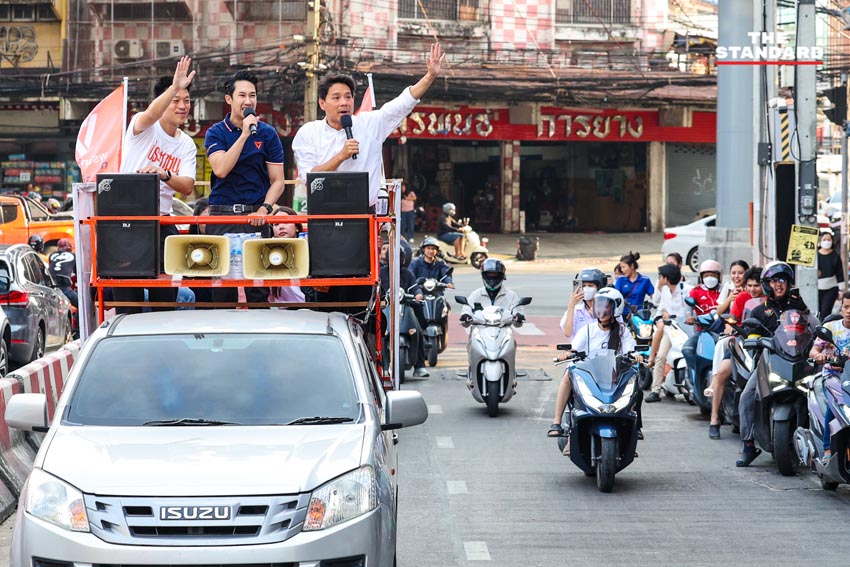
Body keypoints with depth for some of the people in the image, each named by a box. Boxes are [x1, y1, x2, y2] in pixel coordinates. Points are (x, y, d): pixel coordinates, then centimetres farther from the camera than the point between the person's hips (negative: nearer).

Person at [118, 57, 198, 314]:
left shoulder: (187, 145, 9)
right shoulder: (144, 126, -4)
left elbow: (188, 187, -4)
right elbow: (151, 114, -30)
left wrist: (164, 175, -25)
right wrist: (174, 87, -45)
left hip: (162, 222, 5)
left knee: (166, 297, 3)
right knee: (128, 299, -4)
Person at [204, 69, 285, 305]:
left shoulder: (267, 133, 7)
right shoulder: (216, 133, 6)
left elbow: (277, 181, 5)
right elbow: (221, 169, -12)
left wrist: (264, 209, -12)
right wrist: (244, 134, -14)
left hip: (255, 216, 0)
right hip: (221, 215, 0)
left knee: (258, 289, -4)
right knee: (222, 288, -1)